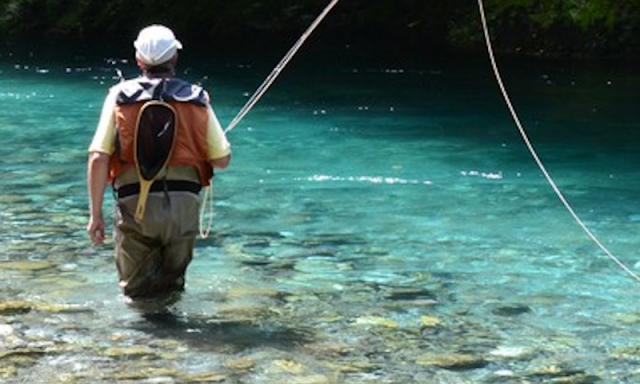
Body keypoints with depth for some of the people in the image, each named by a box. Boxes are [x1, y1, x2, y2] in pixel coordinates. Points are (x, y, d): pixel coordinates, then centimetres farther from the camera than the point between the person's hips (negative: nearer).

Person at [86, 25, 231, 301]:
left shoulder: (120, 96, 4)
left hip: (135, 205, -1)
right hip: (184, 204, 1)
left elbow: (98, 158, -4)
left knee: (136, 291, 7)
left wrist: (96, 214, 1)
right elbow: (222, 160, 8)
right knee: (171, 288, 15)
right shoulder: (197, 99, 7)